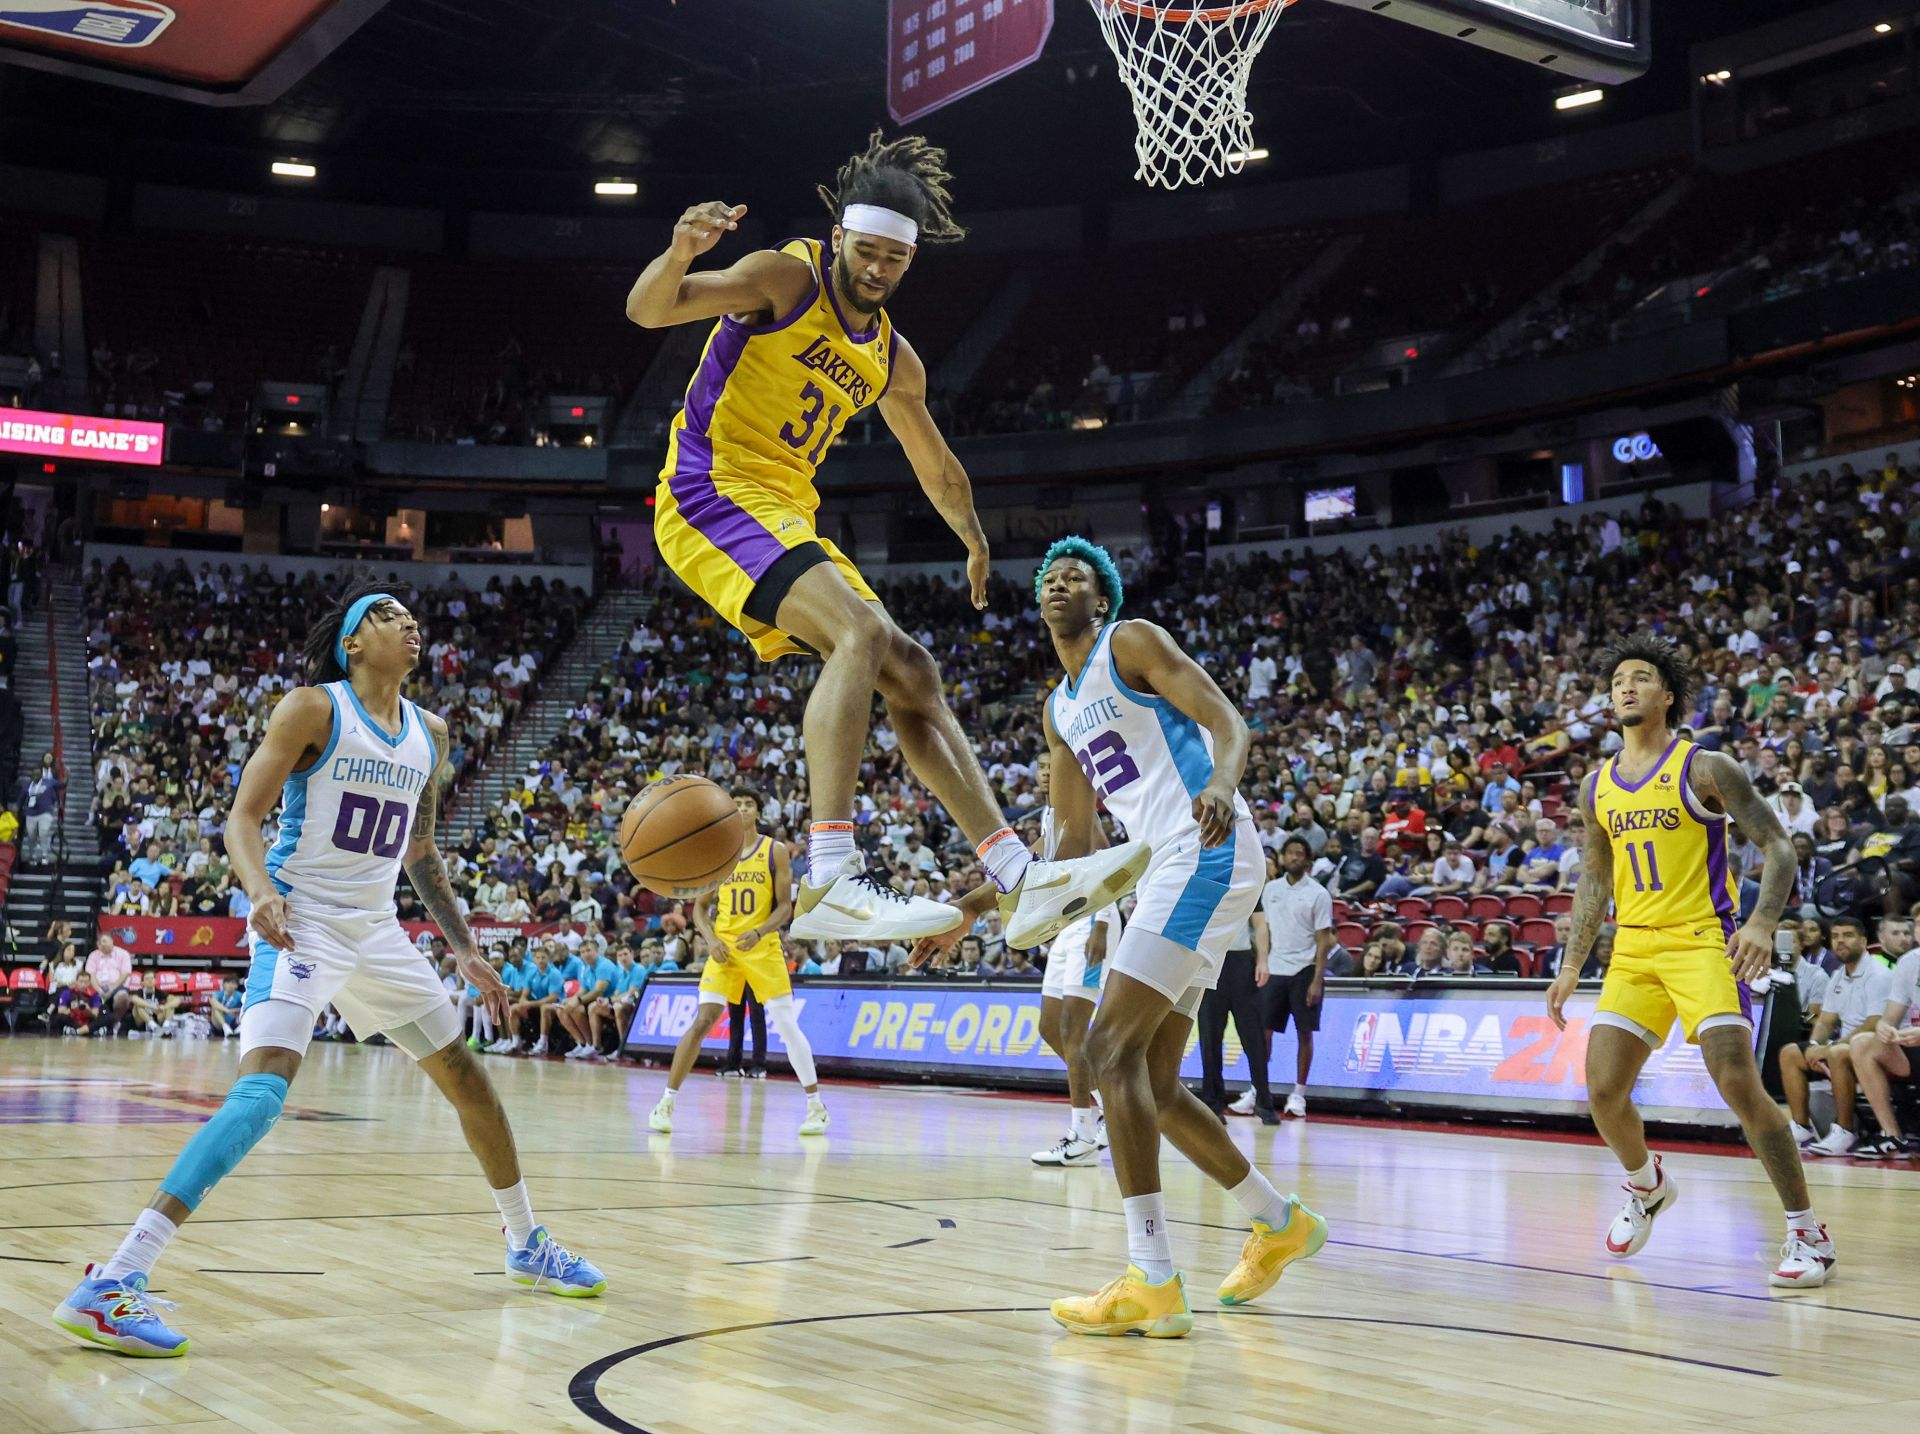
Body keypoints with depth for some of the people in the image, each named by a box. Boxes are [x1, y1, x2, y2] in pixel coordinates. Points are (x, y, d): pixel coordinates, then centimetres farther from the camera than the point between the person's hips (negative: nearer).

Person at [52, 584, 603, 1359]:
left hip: (376, 928, 7)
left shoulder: (429, 733, 11)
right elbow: (242, 817, -11)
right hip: (302, 920, -7)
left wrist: (464, 947, 16)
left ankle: (526, 1245, 33)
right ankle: (110, 1282, -30)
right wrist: (263, 893, -30)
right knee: (263, 1085, -27)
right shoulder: (313, 709, -8)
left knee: (464, 1075, 13)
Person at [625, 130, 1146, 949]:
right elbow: (646, 311, -18)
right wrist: (681, 254, -39)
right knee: (862, 633, -28)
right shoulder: (787, 277, -6)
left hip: (786, 515, 8)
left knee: (911, 673, 1)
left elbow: (935, 466, 33)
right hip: (713, 492, -8)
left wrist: (974, 541, 44)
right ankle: (830, 882, -37)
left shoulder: (893, 360, 16)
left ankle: (1022, 880, 0)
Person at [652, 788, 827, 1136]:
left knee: (788, 1025, -3)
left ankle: (816, 1106, 6)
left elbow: (785, 907, -2)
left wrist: (758, 933, -19)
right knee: (702, 1021, -9)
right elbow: (700, 906, 10)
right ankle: (666, 1103, -2)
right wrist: (711, 939, -8)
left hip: (764, 947, -1)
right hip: (724, 947, 1)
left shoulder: (776, 851, 1)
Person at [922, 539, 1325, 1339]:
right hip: (1167, 872, 9)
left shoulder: (1132, 643, 0)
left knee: (1113, 1047, -18)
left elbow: (1226, 720, -12)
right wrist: (978, 904, 18)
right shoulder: (1059, 712, 23)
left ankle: (1153, 1283, -20)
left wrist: (1221, 783, -34)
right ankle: (1279, 1222, 28)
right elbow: (1073, 845, 25)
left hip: (1207, 855, -9)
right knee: (1153, 1085, 11)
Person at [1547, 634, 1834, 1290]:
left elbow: (1778, 846, -8)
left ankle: (1807, 1234, -6)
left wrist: (1762, 923, -24)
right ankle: (1646, 1188, 30)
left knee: (1739, 1083, -17)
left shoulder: (1705, 768, -7)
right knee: (1603, 1091, -1)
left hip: (1702, 941, -5)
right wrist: (1571, 966, 16)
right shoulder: (1598, 787, 11)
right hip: (1633, 948, 6)